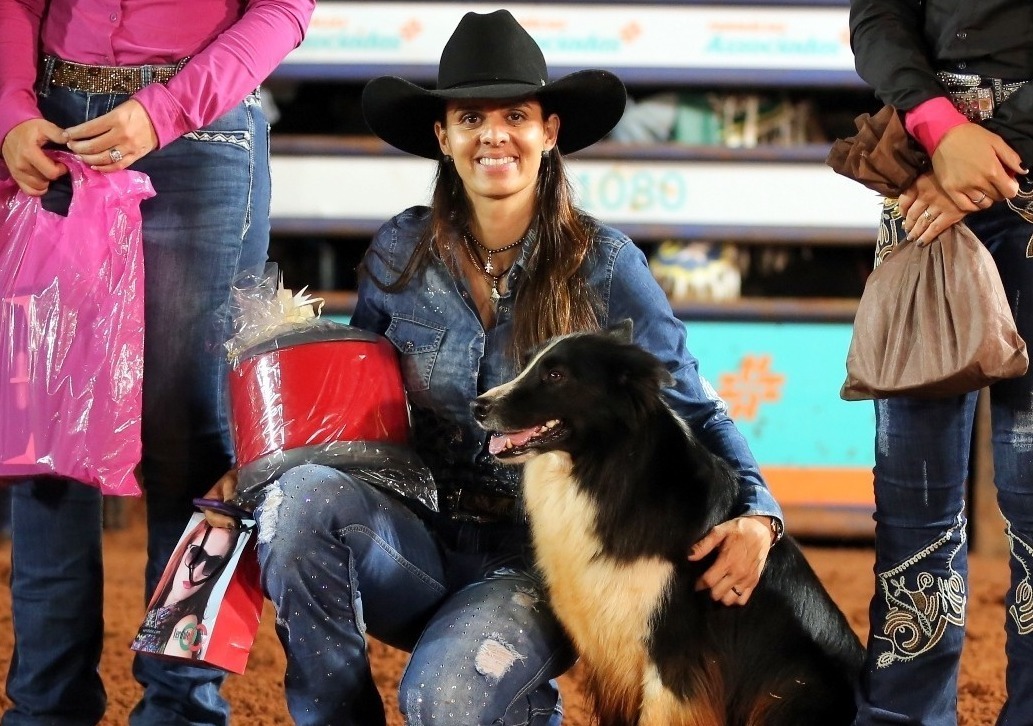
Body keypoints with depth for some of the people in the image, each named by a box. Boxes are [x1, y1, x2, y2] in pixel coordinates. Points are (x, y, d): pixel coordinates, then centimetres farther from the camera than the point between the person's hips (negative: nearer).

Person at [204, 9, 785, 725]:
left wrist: (756, 513, -19)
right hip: (418, 550, 3)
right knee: (302, 497, -28)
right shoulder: (399, 254, 2)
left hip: (538, 566, -3)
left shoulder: (604, 264, -5)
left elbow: (694, 411, 0)